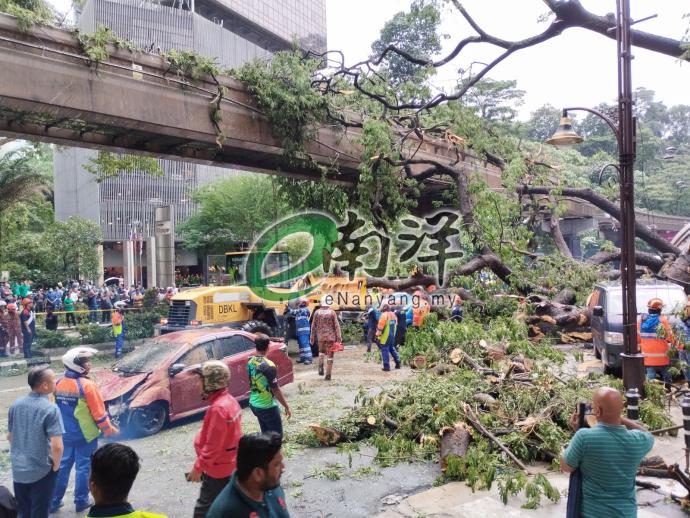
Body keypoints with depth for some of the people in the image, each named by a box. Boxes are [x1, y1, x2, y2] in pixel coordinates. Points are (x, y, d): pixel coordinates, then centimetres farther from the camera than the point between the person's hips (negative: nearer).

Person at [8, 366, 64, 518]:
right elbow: (57, 446, -26)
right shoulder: (50, 409, -22)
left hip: (18, 469, 5)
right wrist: (55, 465, -8)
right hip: (41, 471, -5)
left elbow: (10, 436, 9)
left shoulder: (16, 405, -4)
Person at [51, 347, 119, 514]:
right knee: (83, 466, 8)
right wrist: (109, 429, -3)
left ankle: (54, 502, 23)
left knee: (63, 465, 16)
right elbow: (98, 412, -16)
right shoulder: (87, 385, -20)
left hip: (65, 433, 6)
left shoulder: (59, 384, -1)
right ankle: (81, 501, 17)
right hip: (85, 434, -6)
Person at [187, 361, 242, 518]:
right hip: (229, 462, 10)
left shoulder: (218, 408, -27)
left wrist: (198, 467, -16)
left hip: (218, 467, -10)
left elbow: (212, 445, -25)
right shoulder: (229, 400, 3)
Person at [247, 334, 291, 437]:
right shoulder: (268, 366, -24)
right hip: (267, 407, -8)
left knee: (266, 433, 19)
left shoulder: (250, 362, 0)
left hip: (254, 404, 8)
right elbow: (275, 390, -20)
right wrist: (286, 406, -11)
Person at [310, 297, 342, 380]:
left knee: (321, 351, 24)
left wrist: (312, 337, 13)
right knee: (330, 355, 5)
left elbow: (313, 326, 3)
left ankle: (321, 367, 2)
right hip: (331, 336, -2)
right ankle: (328, 374, 6)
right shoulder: (332, 312, -7)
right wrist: (339, 338, -1)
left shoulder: (317, 312, -2)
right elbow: (336, 326, -7)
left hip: (321, 336, 2)